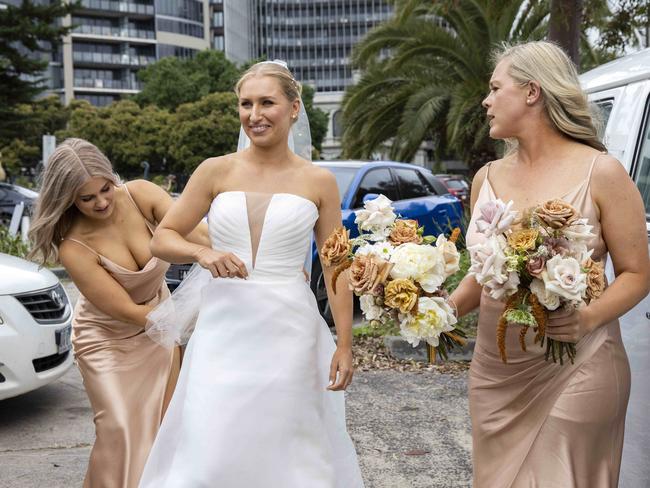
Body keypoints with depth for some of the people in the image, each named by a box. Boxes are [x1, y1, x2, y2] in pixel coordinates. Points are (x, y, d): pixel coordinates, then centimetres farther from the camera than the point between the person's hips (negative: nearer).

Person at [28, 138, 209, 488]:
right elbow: (128, 311, -25)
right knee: (120, 431, -8)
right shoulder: (73, 248, -27)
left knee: (166, 422, 6)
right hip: (108, 341, -3)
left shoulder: (141, 195, -19)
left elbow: (196, 233, -30)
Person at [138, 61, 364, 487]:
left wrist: (345, 344, 0)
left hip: (289, 332, 0)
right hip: (224, 329, 1)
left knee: (291, 453, 7)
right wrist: (202, 253, -15)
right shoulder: (216, 171, 3)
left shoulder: (318, 182, 2)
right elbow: (162, 238, 6)